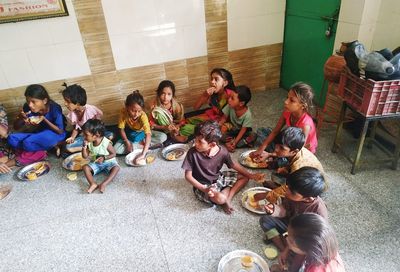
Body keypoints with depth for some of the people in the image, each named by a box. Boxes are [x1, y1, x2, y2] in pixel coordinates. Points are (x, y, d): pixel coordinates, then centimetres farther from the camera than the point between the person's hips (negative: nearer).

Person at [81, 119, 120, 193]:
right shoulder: (89, 143, -8)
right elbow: (85, 156, -4)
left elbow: (113, 154, -14)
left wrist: (104, 158, -28)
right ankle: (93, 184, -32)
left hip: (108, 162, -4)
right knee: (85, 167, -20)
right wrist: (84, 146, -19)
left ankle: (103, 184, -42)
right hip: (95, 163, 4)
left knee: (116, 168, -33)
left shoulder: (106, 143, -24)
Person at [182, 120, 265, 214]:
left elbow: (233, 164, 2)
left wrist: (251, 175, 2)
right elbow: (188, 176, -18)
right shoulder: (192, 153, -27)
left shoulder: (222, 151, -19)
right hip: (203, 186, -5)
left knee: (244, 177, 4)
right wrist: (204, 189, -27)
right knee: (220, 198, -33)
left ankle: (228, 197, -4)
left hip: (218, 178, 5)